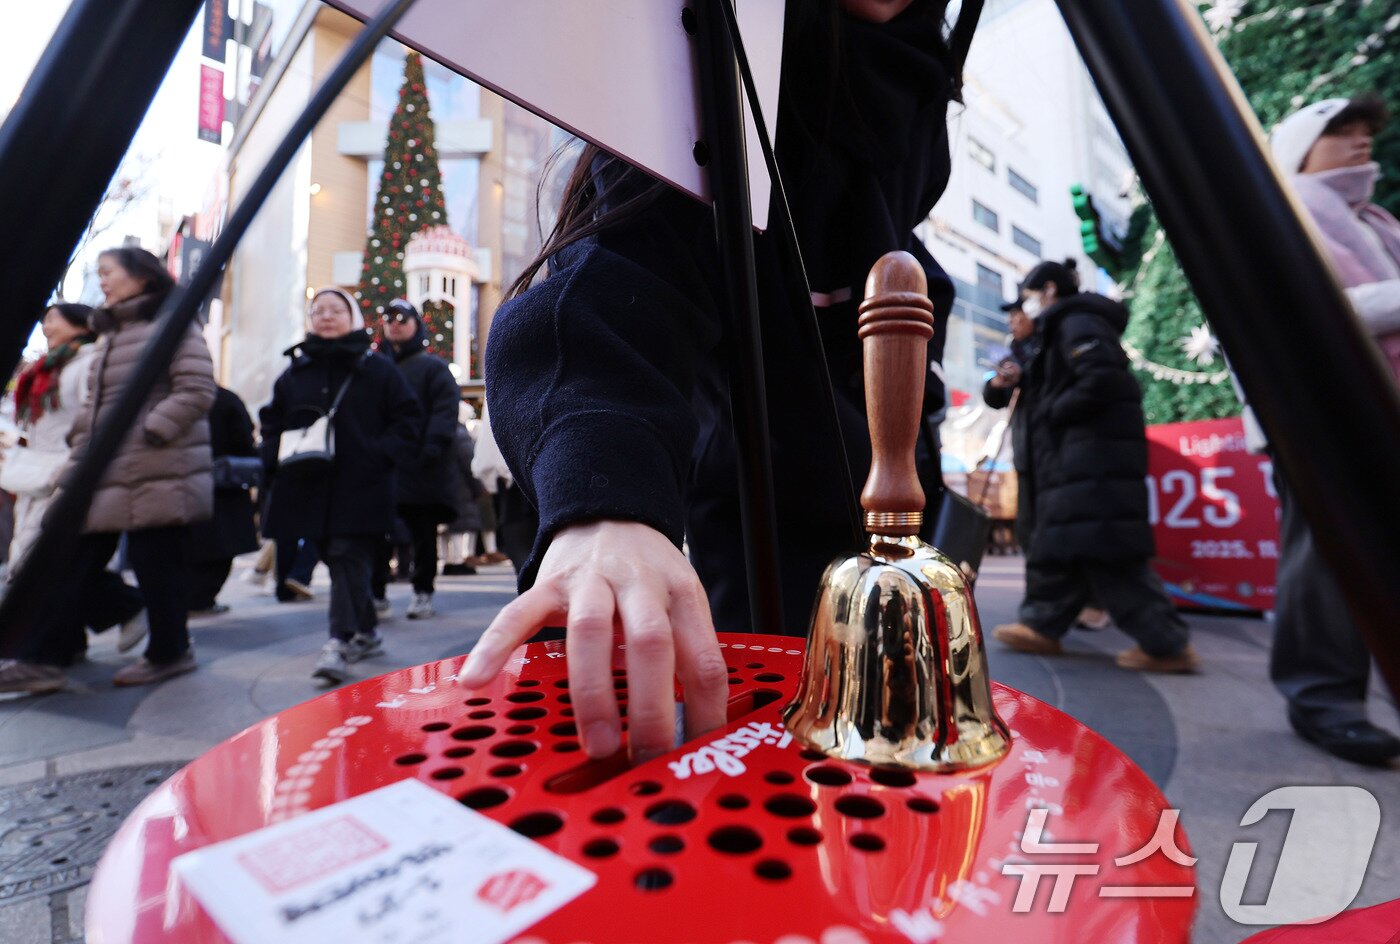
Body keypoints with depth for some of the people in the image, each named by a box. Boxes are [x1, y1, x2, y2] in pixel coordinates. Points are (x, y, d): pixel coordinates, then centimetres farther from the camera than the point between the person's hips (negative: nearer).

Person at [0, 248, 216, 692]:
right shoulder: (110, 334, 22)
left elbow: (197, 390, -17)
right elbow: (97, 402, 28)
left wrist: (150, 433, -18)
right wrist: (82, 440, 12)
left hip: (157, 475, -9)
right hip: (106, 474, 9)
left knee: (155, 564, 0)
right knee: (76, 563, 8)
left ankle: (169, 651, 15)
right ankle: (46, 658, 15)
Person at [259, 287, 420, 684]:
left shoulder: (378, 368, 4)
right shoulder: (294, 372, 15)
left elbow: (406, 419, 1)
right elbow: (271, 422, 20)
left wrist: (379, 454, -13)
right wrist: (276, 457, 1)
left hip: (361, 488, -5)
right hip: (310, 488, 5)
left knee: (349, 559, -12)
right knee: (338, 561, 12)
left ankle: (339, 643, -14)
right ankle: (366, 633, 26)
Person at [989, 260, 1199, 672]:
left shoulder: (1077, 322, -6)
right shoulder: (1068, 328, 25)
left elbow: (1103, 379, -20)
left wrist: (1053, 412, -10)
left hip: (1096, 455, -11)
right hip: (1083, 457, 11)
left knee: (1105, 550, -11)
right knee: (1056, 543, 10)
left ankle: (1167, 645, -4)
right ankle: (1042, 625, 16)